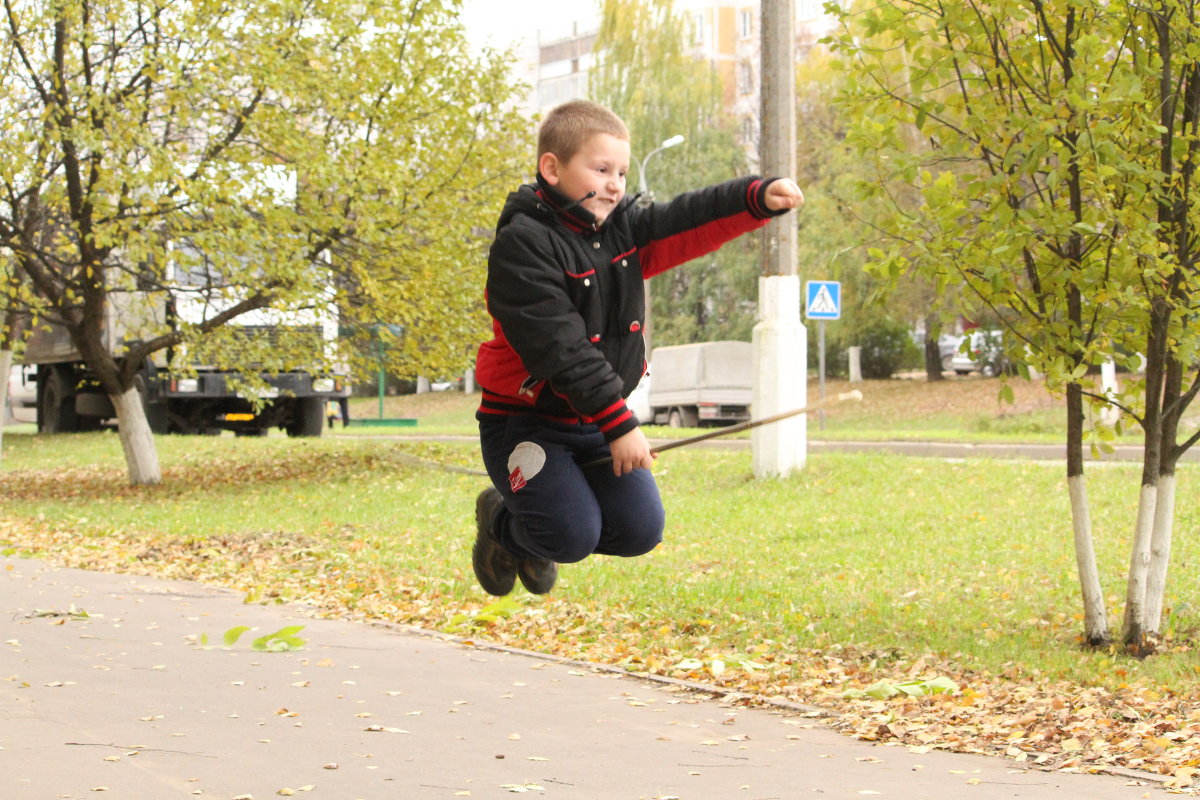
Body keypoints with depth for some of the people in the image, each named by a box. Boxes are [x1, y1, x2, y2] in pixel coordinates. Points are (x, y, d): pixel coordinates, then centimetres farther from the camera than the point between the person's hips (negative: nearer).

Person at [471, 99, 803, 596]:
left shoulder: (623, 227, 3)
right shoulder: (522, 244, -20)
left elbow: (691, 222, -11)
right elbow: (561, 348, -25)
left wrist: (761, 197, -31)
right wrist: (619, 425, -27)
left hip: (595, 423, 7)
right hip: (526, 421, -7)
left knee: (640, 530, -4)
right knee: (573, 537, -20)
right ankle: (501, 522, 15)